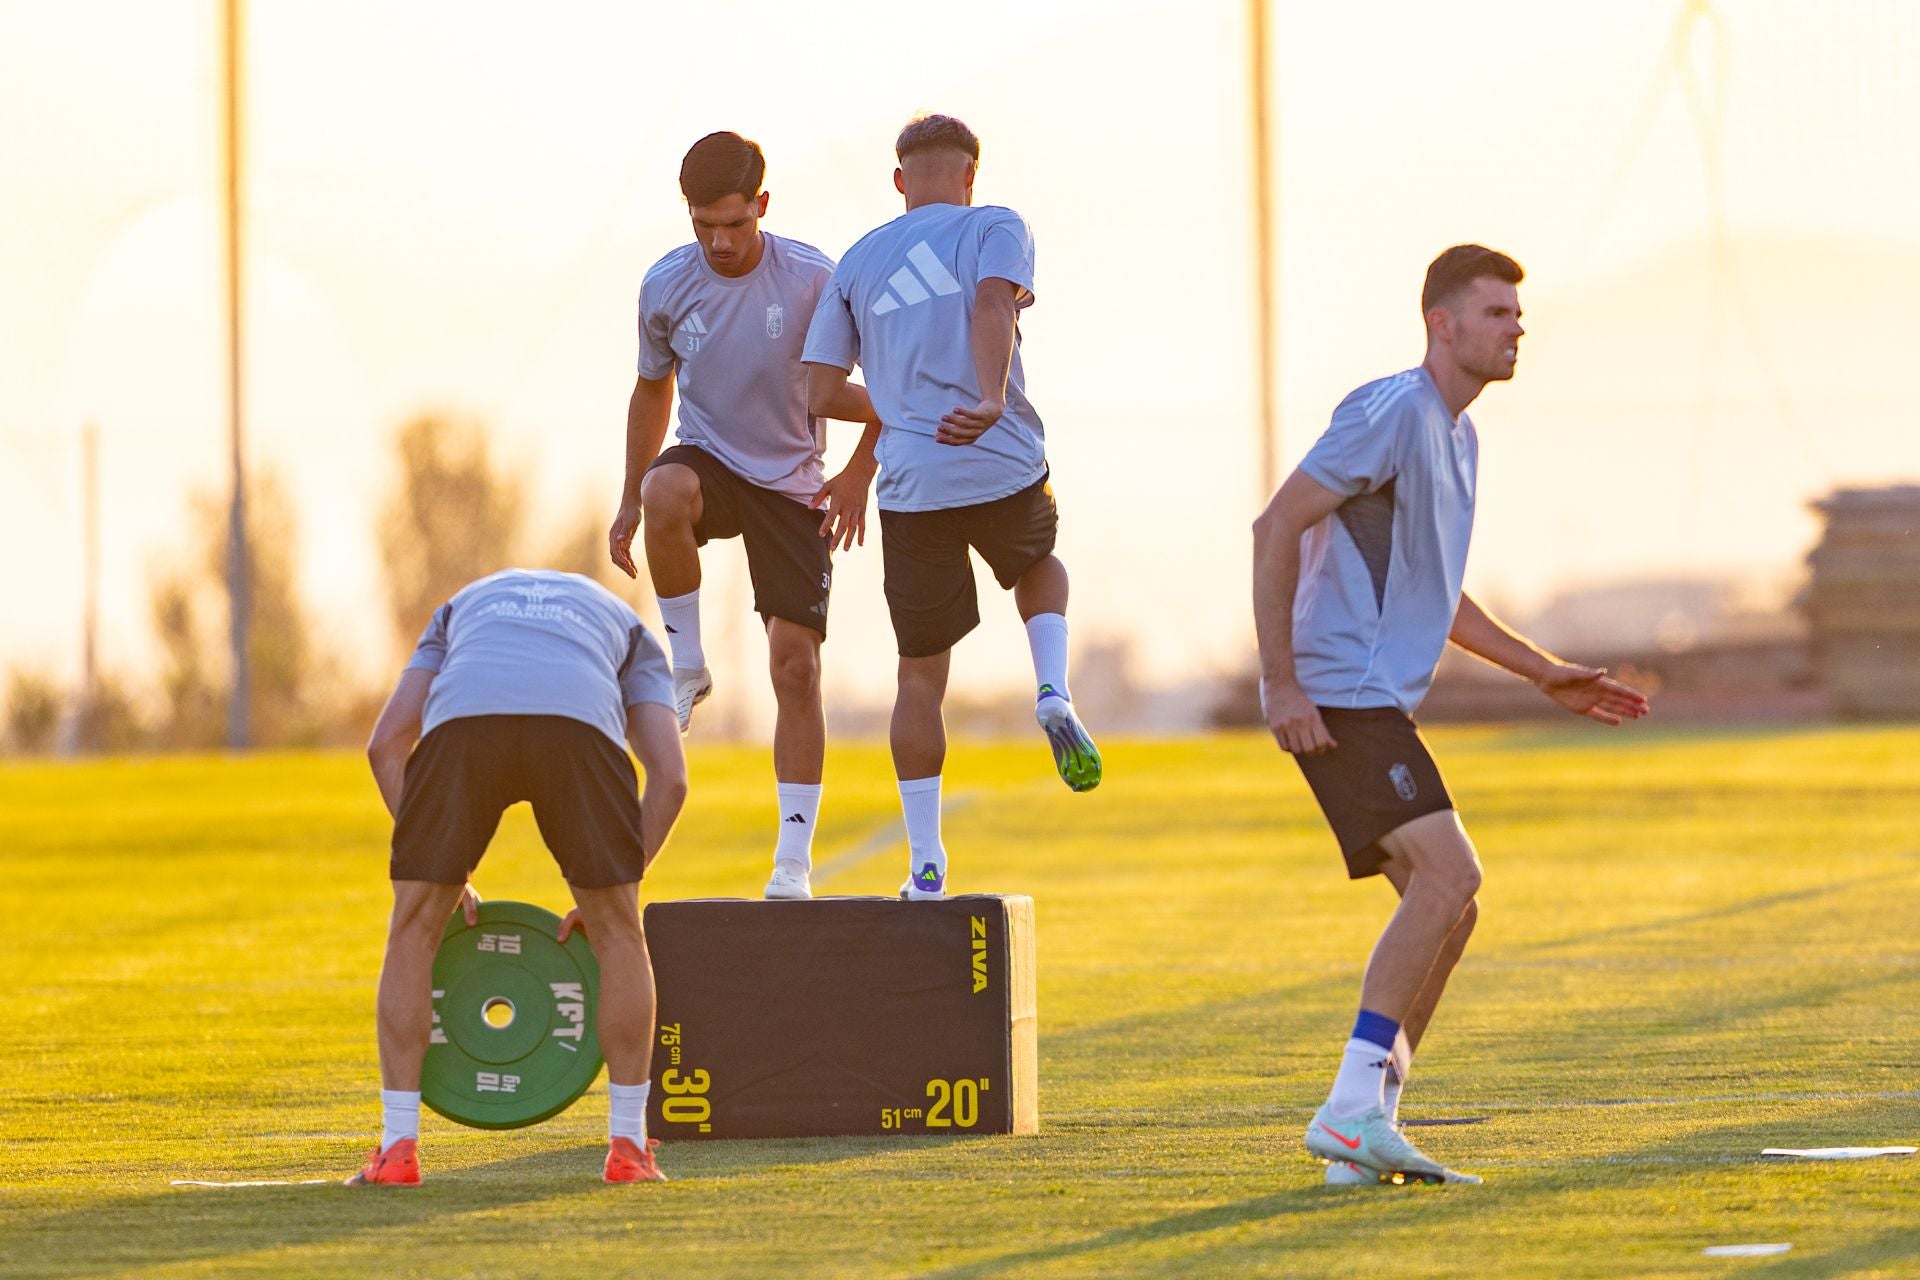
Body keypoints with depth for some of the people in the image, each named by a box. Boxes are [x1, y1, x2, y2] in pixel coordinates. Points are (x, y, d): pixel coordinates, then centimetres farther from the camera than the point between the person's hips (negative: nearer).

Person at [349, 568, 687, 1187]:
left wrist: (444, 877, 28)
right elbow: (670, 776, 24)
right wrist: (608, 892, 28)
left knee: (413, 933, 16)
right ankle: (627, 1148, 18)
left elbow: (385, 744, 29)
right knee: (618, 933, 18)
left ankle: (398, 1148, 11)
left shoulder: (462, 605, 43)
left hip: (462, 718, 0)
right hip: (580, 720, 0)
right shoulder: (627, 627, 40)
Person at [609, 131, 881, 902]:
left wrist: (859, 474, -10)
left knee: (795, 664, -7)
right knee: (667, 492, -37)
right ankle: (686, 668, -19)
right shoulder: (667, 287, -7)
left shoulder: (814, 281, -15)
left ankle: (794, 859, 1)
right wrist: (631, 501, 11)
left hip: (793, 486, -1)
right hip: (710, 461, 1)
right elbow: (653, 389, 12)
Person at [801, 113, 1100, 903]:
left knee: (920, 675, 11)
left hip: (912, 488, 2)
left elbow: (817, 392, 11)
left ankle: (925, 864, 7)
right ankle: (1053, 693, 4)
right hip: (1006, 469, -2)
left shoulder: (857, 263, 15)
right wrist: (991, 400, -30)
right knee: (1040, 565, 32)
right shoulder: (994, 229, 5)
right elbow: (993, 305, -16)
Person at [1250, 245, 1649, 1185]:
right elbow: (1277, 527, -17)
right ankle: (1353, 1110, -21)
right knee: (1448, 874, -20)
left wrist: (1545, 674, 25)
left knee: (1446, 903, 6)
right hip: (1338, 698, -10)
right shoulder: (1392, 416, -11)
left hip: (1380, 703, 10)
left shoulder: (1457, 436, 19)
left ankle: (1363, 1137, 8)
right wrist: (1280, 683, -21)